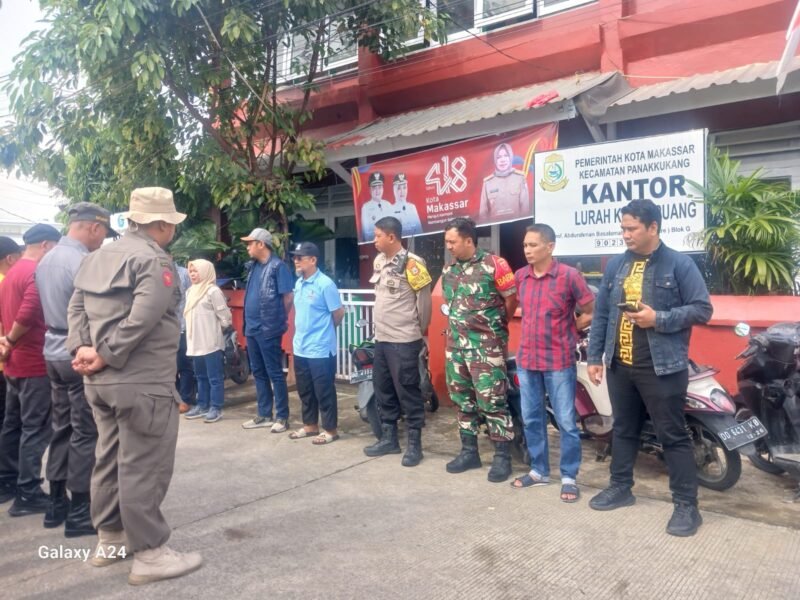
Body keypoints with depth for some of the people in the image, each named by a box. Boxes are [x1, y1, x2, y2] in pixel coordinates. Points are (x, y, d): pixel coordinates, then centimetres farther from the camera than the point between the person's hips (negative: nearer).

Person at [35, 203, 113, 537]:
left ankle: (57, 503, 24)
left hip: (55, 353, 9)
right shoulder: (82, 262, -19)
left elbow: (50, 307, 16)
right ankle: (79, 512, 6)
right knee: (85, 434, -1)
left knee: (62, 429, 15)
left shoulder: (46, 260, 10)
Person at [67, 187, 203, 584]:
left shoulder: (98, 257, 15)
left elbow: (76, 307, 9)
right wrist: (107, 356, -16)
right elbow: (142, 319, -24)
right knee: (144, 466, -2)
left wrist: (81, 348, -2)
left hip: (101, 380, 9)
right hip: (142, 381, -9)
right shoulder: (154, 260, -13)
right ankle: (149, 554, 8)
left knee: (110, 458, 18)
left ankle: (110, 539, 31)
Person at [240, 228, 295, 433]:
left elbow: (288, 296, -13)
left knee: (275, 374, -1)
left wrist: (278, 321, -5)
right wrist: (249, 321, 14)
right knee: (258, 373, 14)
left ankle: (282, 417, 8)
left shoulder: (278, 266, -12)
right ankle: (264, 414, 24)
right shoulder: (253, 266, 13)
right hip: (252, 328, 9)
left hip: (269, 330, -8)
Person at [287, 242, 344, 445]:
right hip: (300, 348, 8)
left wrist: (325, 330, 5)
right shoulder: (298, 283, 8)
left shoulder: (325, 284, -15)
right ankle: (310, 425, 31)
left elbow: (338, 313, -10)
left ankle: (330, 429, 15)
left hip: (320, 349, -8)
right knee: (305, 390, 16)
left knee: (324, 391, 3)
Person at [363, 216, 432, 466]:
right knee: (383, 390, 15)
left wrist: (419, 331, 0)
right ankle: (388, 438, 28)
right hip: (381, 338, 8)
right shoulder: (379, 261, 10)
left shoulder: (411, 263, -14)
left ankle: (414, 444, 13)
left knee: (408, 393, 1)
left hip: (404, 340, -8)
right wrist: (380, 326, 17)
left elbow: (424, 300, -9)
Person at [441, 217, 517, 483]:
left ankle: (502, 456, 9)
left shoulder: (494, 265, -11)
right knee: (462, 400, 13)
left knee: (491, 401, -4)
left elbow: (512, 299, -6)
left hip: (486, 346, -7)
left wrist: (498, 325, 6)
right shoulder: (449, 270, 10)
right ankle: (469, 451, 25)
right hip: (456, 344, 7)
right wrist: (459, 324, 14)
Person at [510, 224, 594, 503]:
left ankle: (569, 477, 18)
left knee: (566, 422, 3)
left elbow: (591, 312, -5)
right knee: (531, 419, 14)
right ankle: (539, 470, 29)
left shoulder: (569, 275, -11)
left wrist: (569, 330, -2)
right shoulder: (520, 276, 5)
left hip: (559, 361, -5)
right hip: (526, 359, 5)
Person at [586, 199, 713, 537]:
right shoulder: (616, 265, 8)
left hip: (661, 368, -5)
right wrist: (595, 356, 8)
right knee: (623, 429, 17)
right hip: (620, 366, 5)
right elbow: (601, 313, 10)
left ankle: (686, 505, 13)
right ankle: (621, 487, 32)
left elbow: (702, 309, -8)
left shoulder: (679, 264, -6)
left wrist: (659, 319, -20)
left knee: (673, 436, 2)